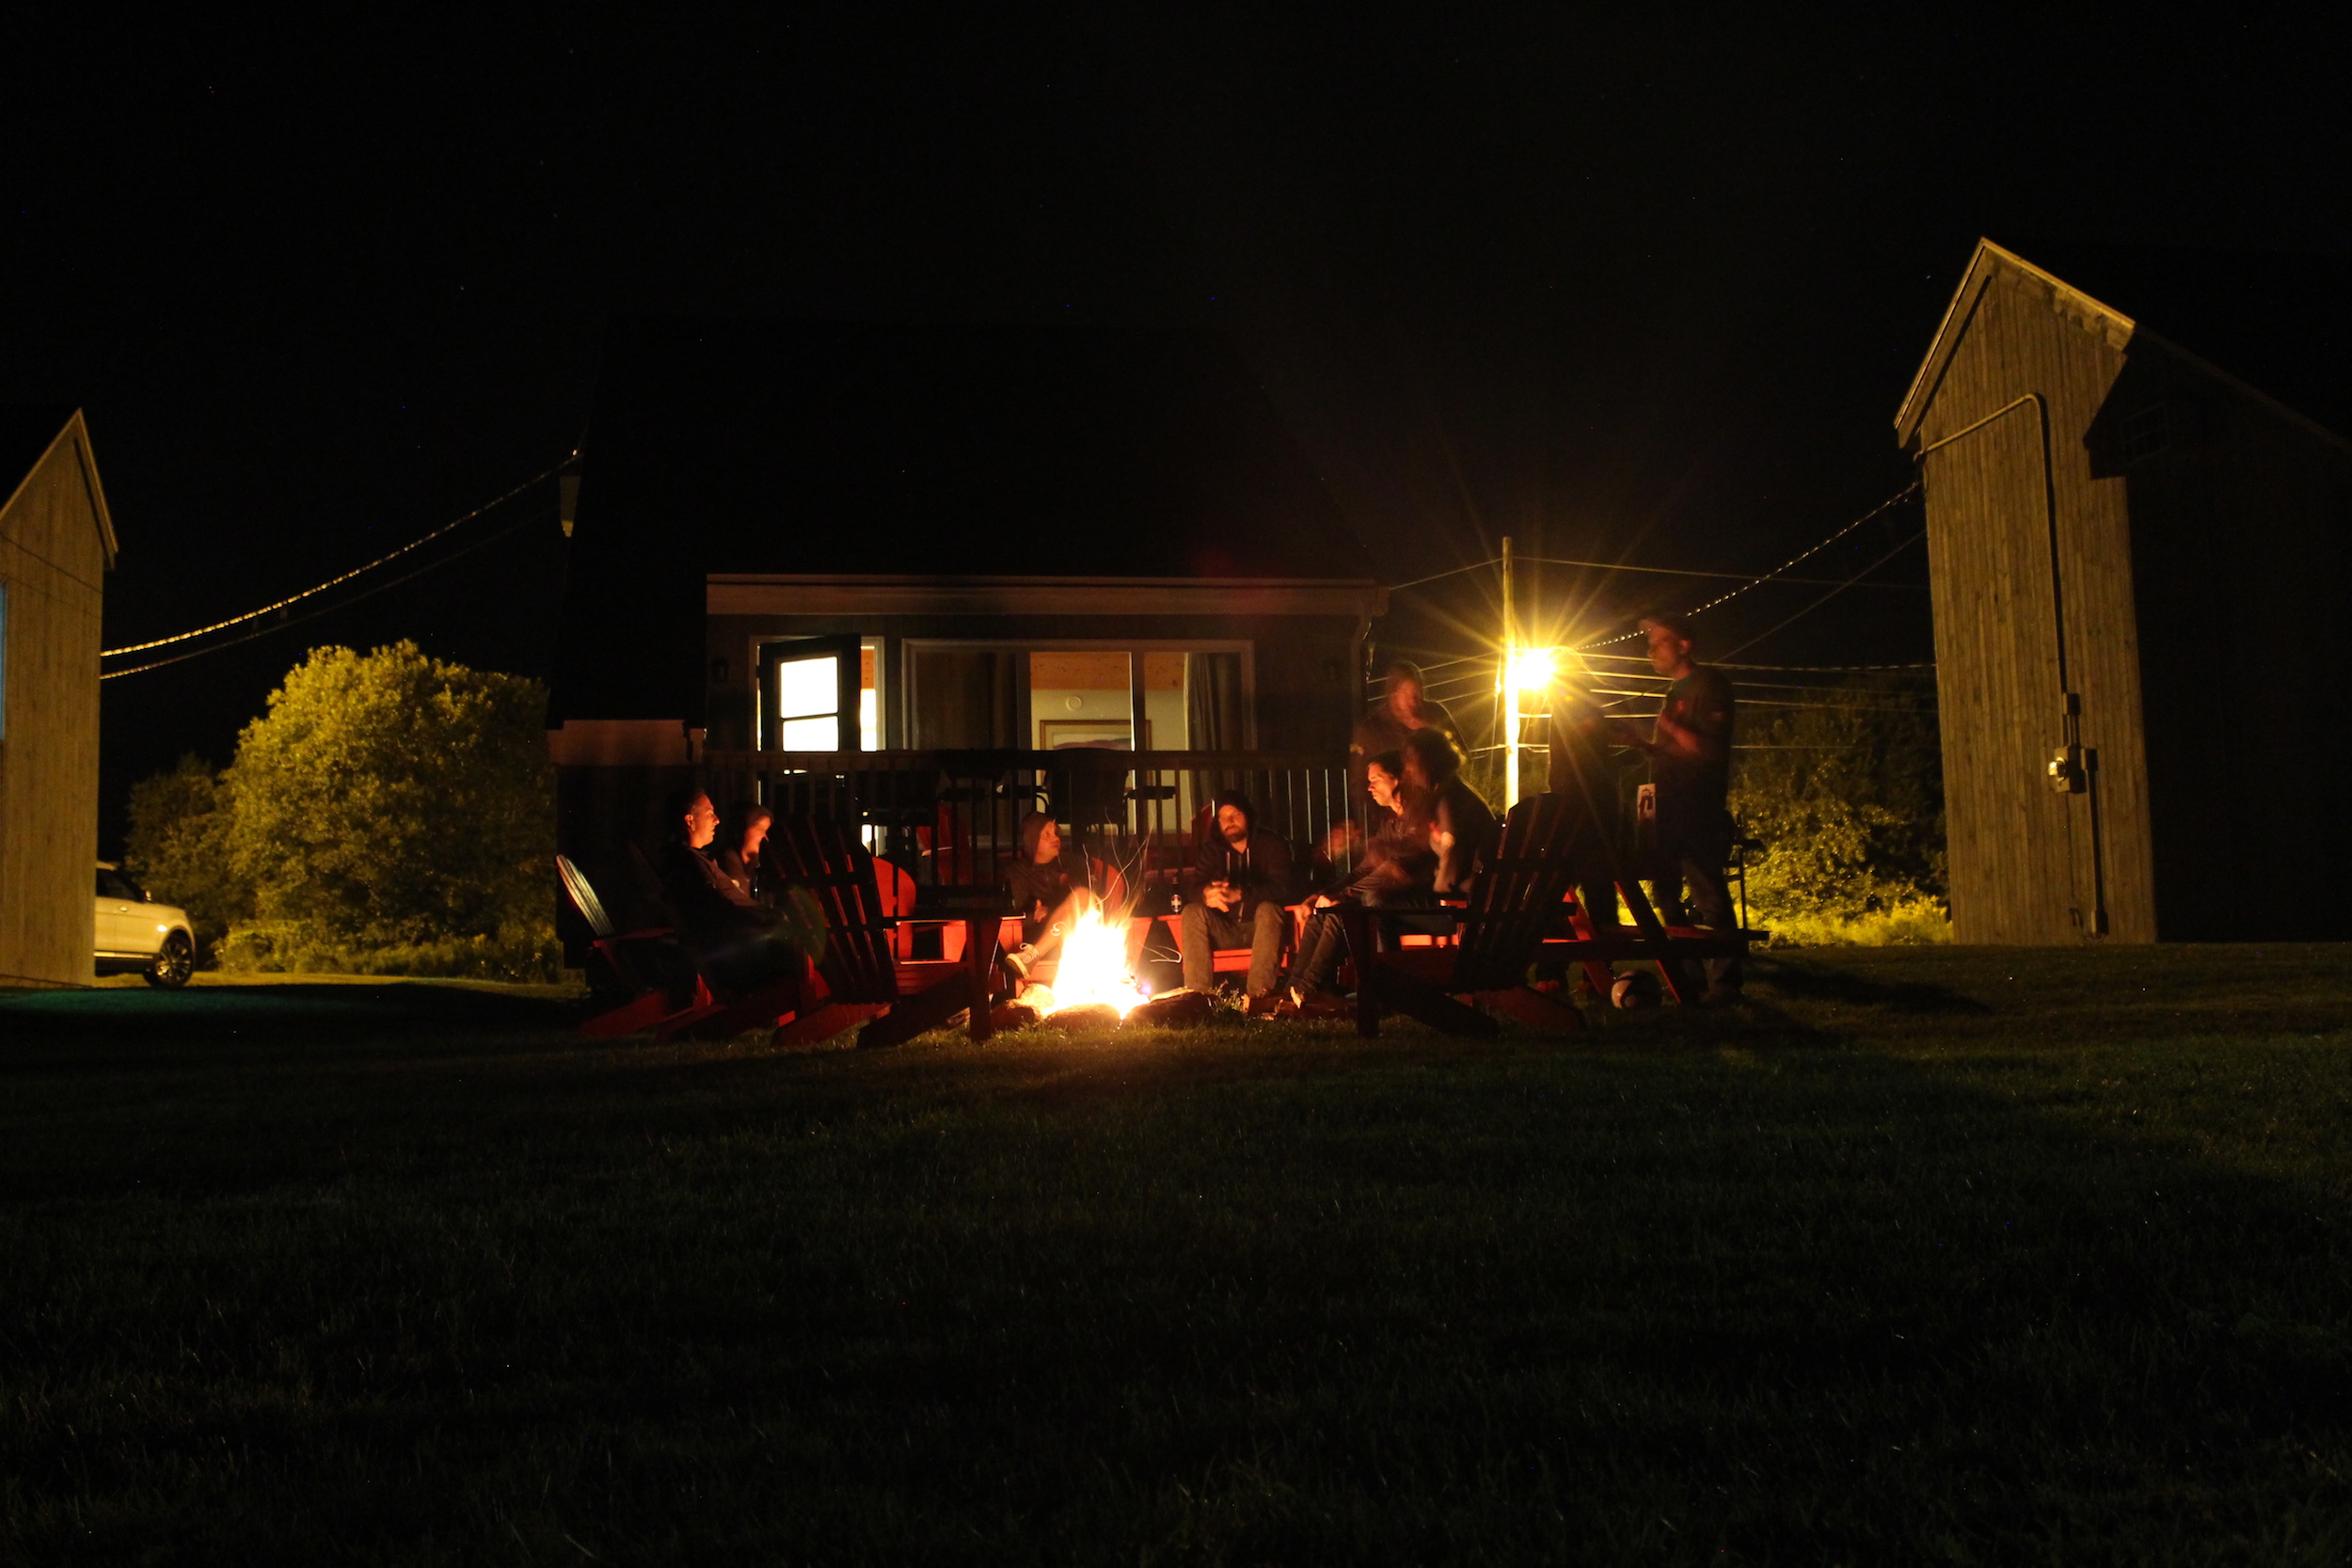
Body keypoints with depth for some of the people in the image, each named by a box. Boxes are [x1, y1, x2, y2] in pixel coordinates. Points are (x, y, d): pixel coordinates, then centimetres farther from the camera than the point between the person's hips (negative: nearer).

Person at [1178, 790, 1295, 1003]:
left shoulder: (1272, 844, -4)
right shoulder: (1212, 847, 7)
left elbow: (1281, 889, -18)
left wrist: (1239, 895, -34)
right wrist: (1206, 893, -32)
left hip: (1264, 928, -3)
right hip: (1225, 932, 3)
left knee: (1268, 909, -35)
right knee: (1192, 911, -22)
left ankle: (1259, 993, -43)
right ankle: (1197, 993, -32)